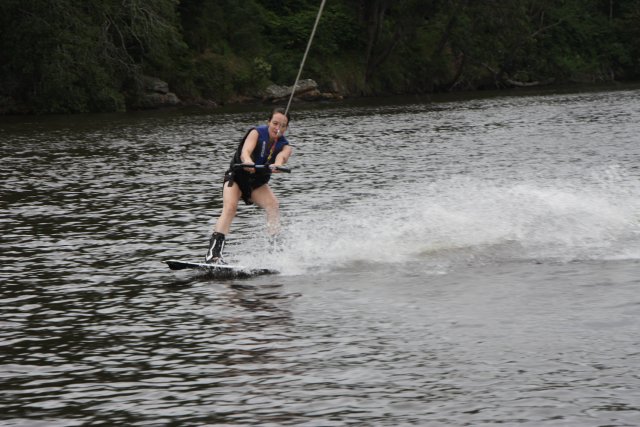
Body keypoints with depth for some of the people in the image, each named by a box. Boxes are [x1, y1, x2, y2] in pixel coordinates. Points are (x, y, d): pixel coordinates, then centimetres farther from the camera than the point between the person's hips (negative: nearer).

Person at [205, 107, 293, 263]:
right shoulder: (257, 133, -14)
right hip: (237, 176, -4)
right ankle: (214, 252, -37)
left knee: (274, 205, -23)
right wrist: (248, 162, -56)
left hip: (258, 183, 4)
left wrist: (276, 165, -55)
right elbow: (245, 151, -32)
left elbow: (281, 157, -31)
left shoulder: (285, 147, -7)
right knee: (230, 207, -27)